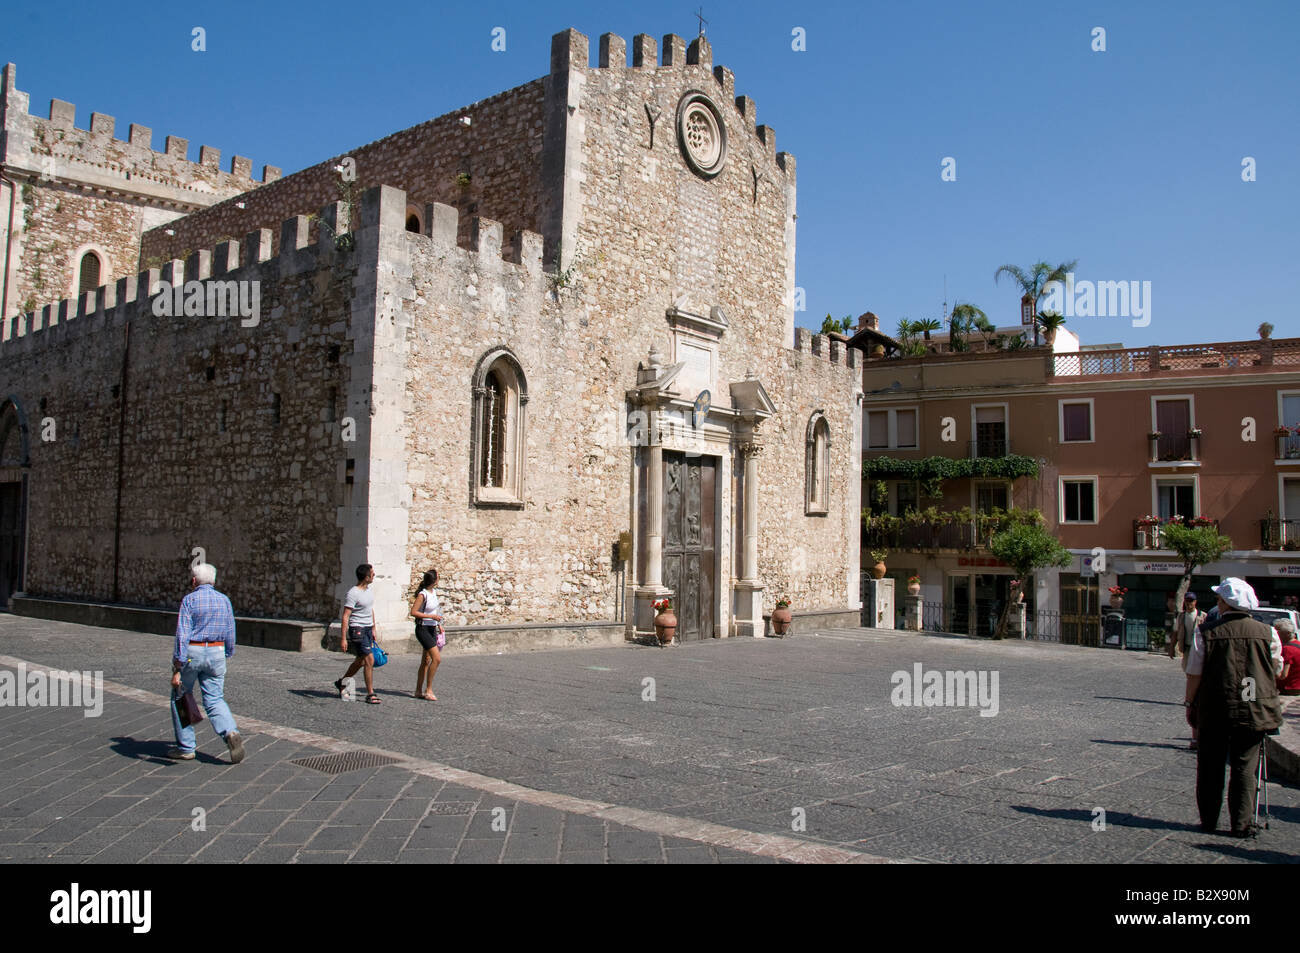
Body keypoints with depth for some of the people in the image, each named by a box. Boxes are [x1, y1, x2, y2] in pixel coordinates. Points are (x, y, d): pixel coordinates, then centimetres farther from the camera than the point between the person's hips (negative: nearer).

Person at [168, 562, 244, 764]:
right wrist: (227, 655, 23)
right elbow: (230, 633, 10)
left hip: (191, 653, -4)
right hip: (216, 653, 4)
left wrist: (177, 669, -15)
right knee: (215, 700, 7)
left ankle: (186, 748, 17)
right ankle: (231, 733, -19)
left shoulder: (190, 600, -8)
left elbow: (183, 634, -15)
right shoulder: (224, 600, 7)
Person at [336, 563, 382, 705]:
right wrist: (344, 638, -19)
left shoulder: (370, 590, 10)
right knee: (370, 660, -11)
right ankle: (370, 694, -5)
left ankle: (341, 683, 36)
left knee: (361, 661, 17)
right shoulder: (353, 594, -17)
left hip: (368, 629, 9)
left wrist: (373, 629, 25)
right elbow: (345, 616, -17)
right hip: (357, 629, -9)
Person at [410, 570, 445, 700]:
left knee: (426, 661, 10)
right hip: (423, 629, -8)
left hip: (432, 629, 8)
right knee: (437, 659, -14)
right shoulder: (422, 594, -16)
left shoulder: (434, 592, 9)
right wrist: (432, 616, -19)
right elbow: (413, 612, -18)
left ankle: (419, 691, 18)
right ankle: (429, 690, -5)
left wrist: (439, 624, 18)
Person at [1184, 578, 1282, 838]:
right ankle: (1241, 823, 7)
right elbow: (1275, 669, 9)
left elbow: (1194, 674, -6)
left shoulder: (1206, 633, -8)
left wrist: (1190, 703, 7)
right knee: (1245, 766, 7)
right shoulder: (1264, 632, -1)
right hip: (1253, 710, 1)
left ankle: (1209, 819, 18)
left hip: (1214, 710, -1)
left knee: (1210, 766, 11)